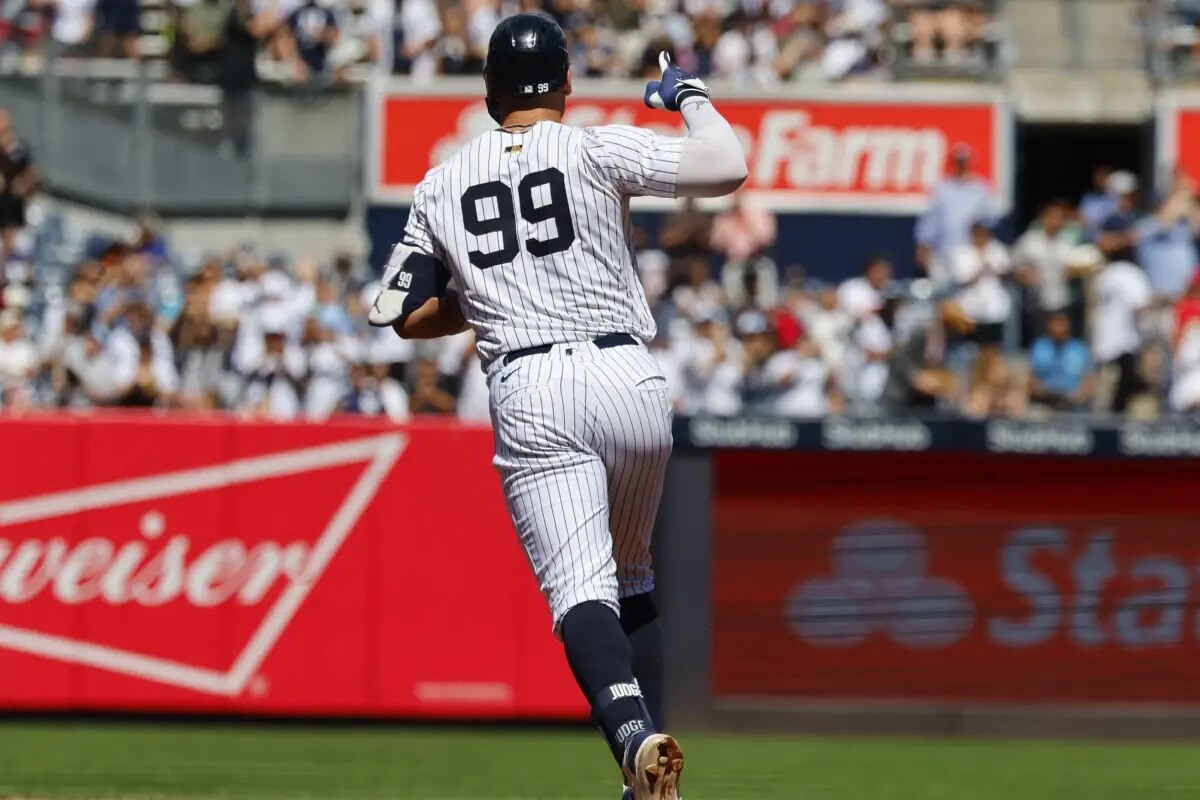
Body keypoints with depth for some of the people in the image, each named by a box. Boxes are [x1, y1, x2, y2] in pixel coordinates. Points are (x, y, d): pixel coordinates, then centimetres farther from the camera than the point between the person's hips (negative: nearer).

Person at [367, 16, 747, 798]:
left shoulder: (441, 187, 13)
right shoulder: (597, 151, 2)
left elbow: (408, 317, 17)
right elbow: (728, 168, -8)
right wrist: (690, 95, 12)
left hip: (528, 394, 0)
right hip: (627, 377, 0)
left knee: (581, 588, -12)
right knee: (631, 580, 20)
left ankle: (636, 736, -39)